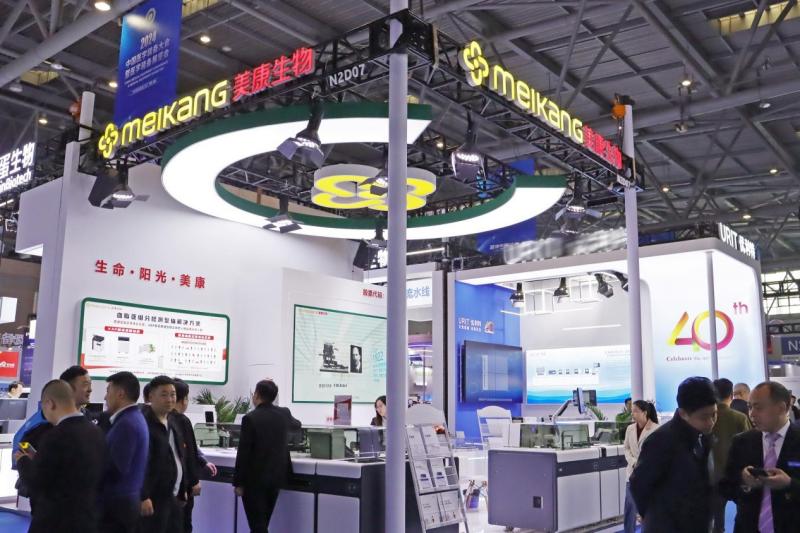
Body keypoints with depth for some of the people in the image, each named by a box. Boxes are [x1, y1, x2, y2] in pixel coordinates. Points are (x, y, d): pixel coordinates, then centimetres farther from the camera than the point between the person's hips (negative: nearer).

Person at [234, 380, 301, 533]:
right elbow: (296, 424, 26)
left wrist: (238, 482, -6)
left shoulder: (250, 418, -15)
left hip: (254, 479, -6)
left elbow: (243, 453, -14)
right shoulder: (284, 414, 2)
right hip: (276, 476, 6)